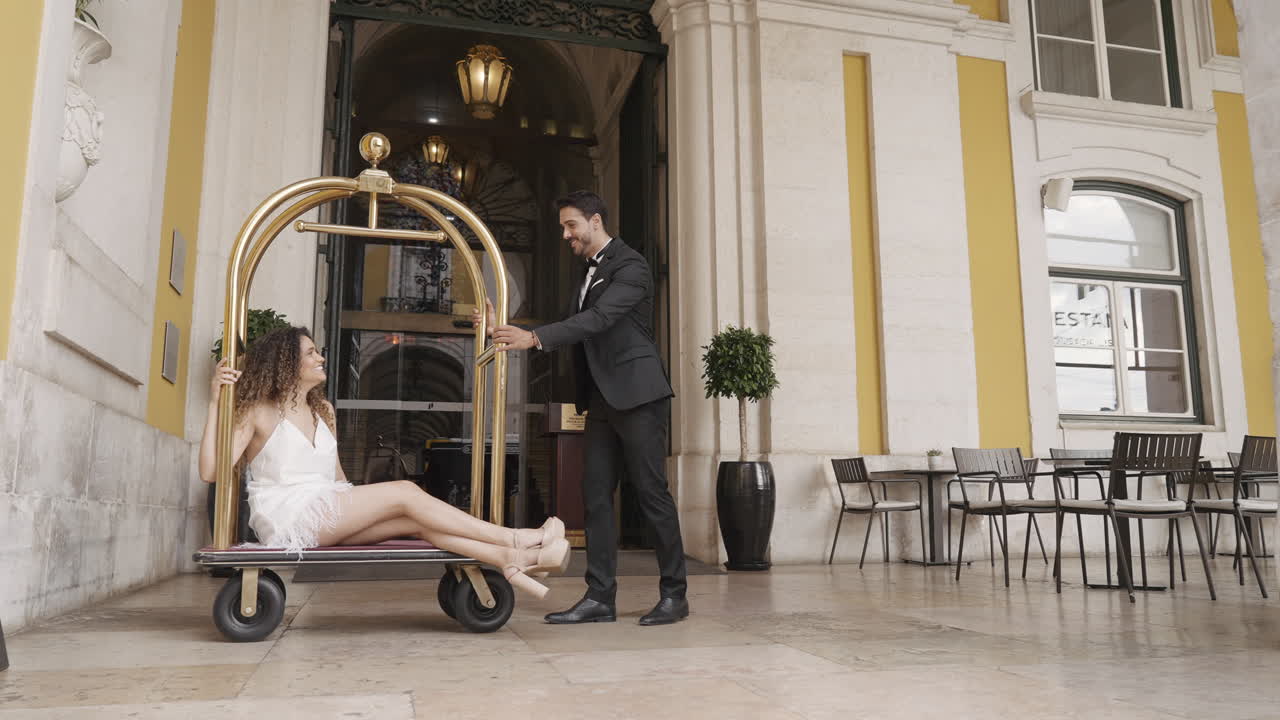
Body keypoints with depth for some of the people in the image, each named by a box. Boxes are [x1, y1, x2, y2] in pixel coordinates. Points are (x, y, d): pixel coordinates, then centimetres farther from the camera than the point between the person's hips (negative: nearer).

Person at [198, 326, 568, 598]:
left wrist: (361, 505, 10)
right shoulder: (258, 412, -1)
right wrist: (215, 402, -18)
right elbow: (211, 471, -13)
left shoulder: (322, 410, 18)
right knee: (405, 492, -21)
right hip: (288, 517, -6)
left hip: (327, 514, 6)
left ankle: (510, 560, -36)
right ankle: (515, 539, -25)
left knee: (415, 521, -21)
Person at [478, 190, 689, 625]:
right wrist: (507, 330, 6)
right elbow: (572, 332, 16)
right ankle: (600, 597, 9)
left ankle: (674, 595, 7)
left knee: (652, 492, -4)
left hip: (636, 395, -8)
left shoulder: (630, 266, -7)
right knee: (596, 496, 4)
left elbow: (599, 319, -21)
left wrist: (534, 338, -28)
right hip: (602, 400, 9)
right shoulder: (589, 274, 20)